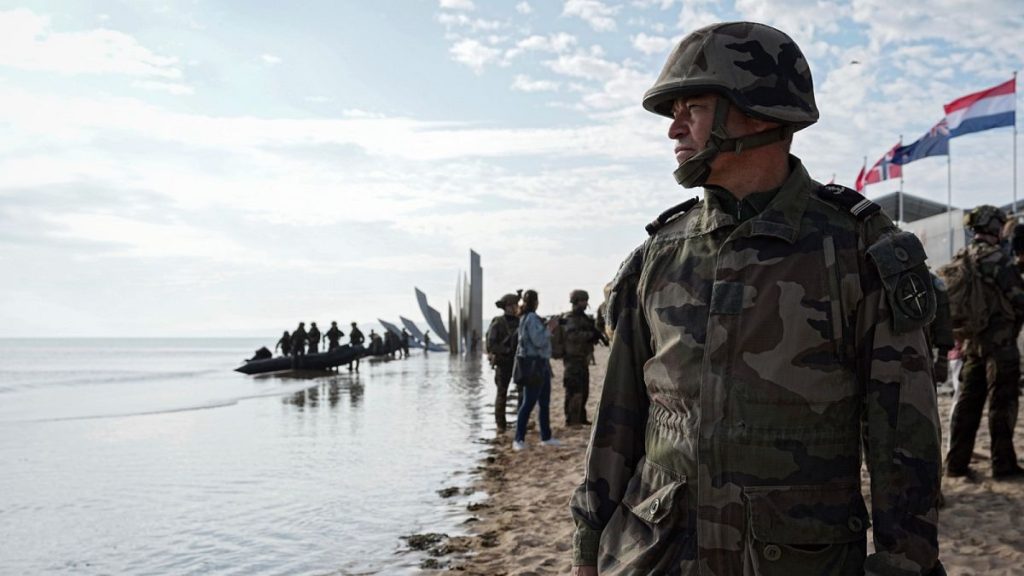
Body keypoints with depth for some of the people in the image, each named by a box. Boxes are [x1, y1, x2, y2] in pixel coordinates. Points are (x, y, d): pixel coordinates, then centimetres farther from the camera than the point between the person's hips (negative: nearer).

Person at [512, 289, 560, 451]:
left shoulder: (526, 318, 15)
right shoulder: (531, 318, -14)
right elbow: (539, 341, -21)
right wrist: (549, 330, -11)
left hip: (540, 364, 10)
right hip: (533, 363, -10)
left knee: (545, 402, 14)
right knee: (529, 402, -7)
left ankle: (546, 437, 21)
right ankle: (519, 439, -3)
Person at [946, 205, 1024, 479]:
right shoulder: (996, 258, -15)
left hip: (971, 341, 7)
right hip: (999, 340, -7)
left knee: (967, 401, 10)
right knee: (1002, 404, 2)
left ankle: (956, 463, 11)